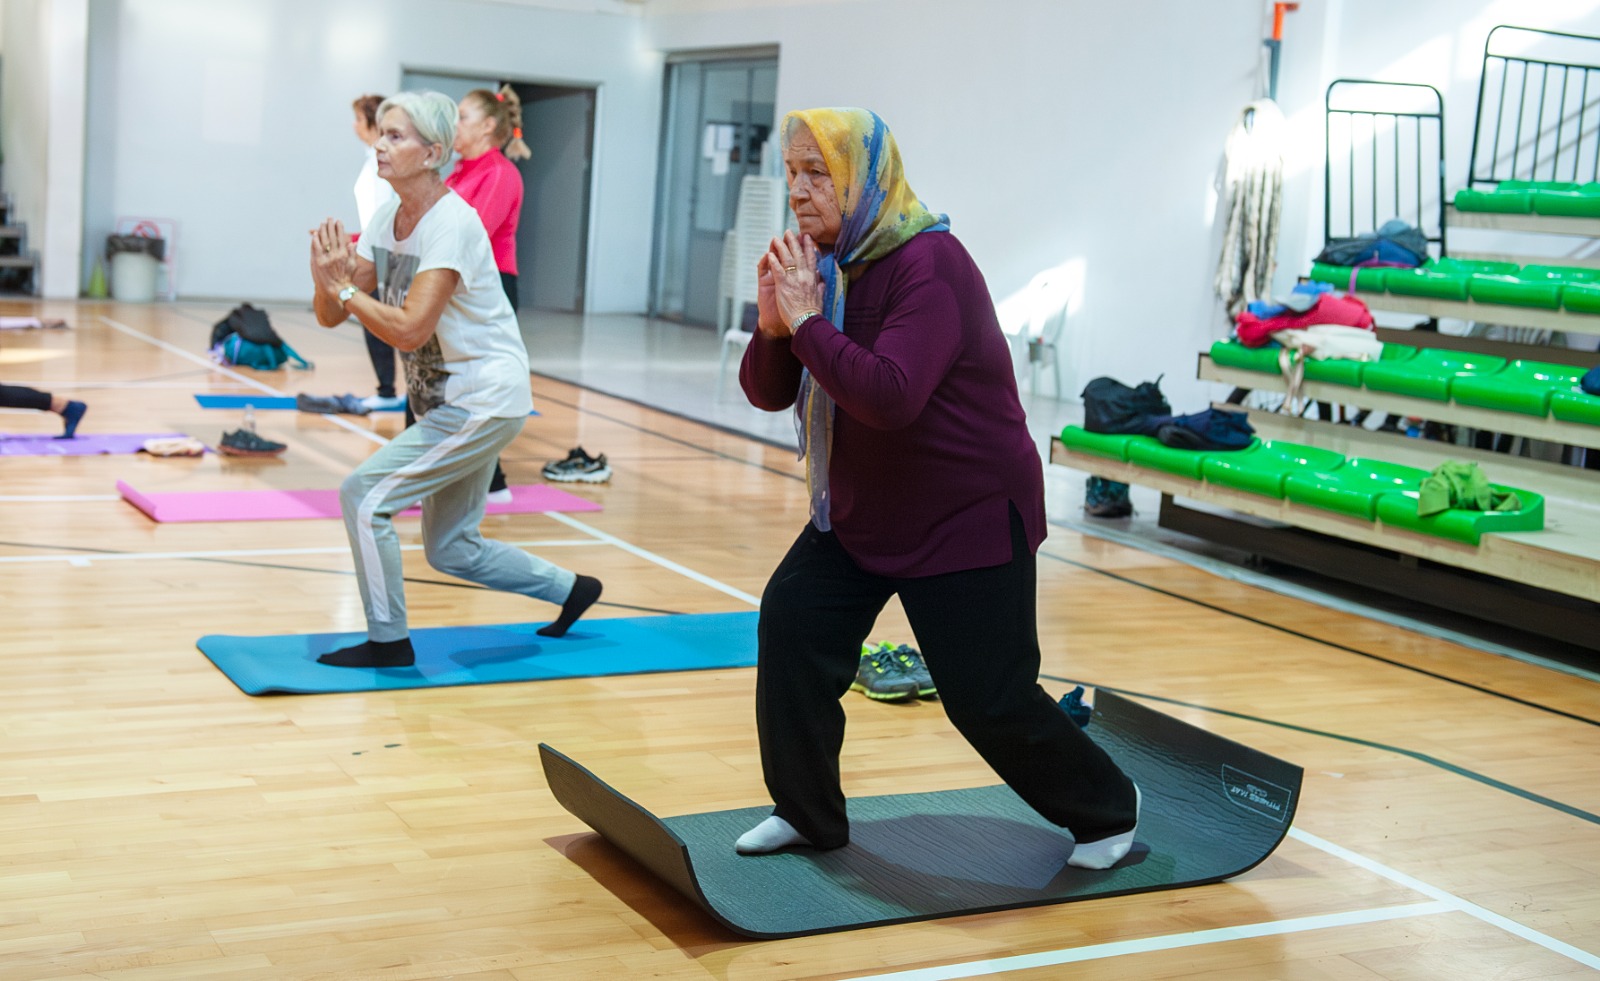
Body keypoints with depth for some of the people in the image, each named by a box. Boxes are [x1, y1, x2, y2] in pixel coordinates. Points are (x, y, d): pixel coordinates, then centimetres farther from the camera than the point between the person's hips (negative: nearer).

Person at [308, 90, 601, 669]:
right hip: (444, 403, 9)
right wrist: (326, 278, -20)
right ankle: (572, 589, 33)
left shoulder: (451, 224, -21)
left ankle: (388, 642, 0)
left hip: (484, 402, -9)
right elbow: (329, 316, 0)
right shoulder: (386, 219, 4)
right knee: (452, 550, 15)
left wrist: (345, 289, -23)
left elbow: (409, 329, -30)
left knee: (364, 496, -13)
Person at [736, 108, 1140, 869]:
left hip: (969, 519, -8)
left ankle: (1105, 808, 23)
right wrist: (772, 326, -15)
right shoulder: (826, 263, 3)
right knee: (791, 623, -7)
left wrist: (808, 323, -30)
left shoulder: (930, 266, -23)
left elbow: (891, 397, -36)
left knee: (989, 699, -4)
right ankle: (807, 814, 11)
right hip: (860, 513, 8)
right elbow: (768, 393, 4)